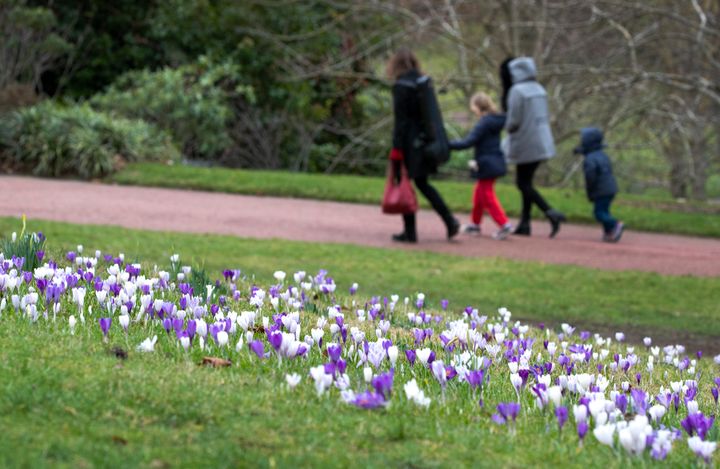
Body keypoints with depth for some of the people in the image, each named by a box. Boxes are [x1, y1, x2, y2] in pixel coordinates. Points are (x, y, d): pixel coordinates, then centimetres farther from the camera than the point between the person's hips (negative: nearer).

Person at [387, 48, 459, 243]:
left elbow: (400, 119, -17)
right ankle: (450, 221, 8)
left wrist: (396, 148, -16)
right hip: (424, 142, 7)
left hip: (409, 144, -7)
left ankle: (410, 232, 6)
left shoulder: (401, 86, -13)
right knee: (422, 183, 17)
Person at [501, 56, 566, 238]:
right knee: (526, 181, 14)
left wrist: (508, 127, 6)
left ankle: (551, 213, -15)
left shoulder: (517, 91, -15)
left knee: (523, 183, -1)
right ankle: (524, 223, 14)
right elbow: (545, 116, 13)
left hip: (526, 144, -8)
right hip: (542, 142, 8)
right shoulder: (538, 89, 9)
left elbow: (513, 122, -18)